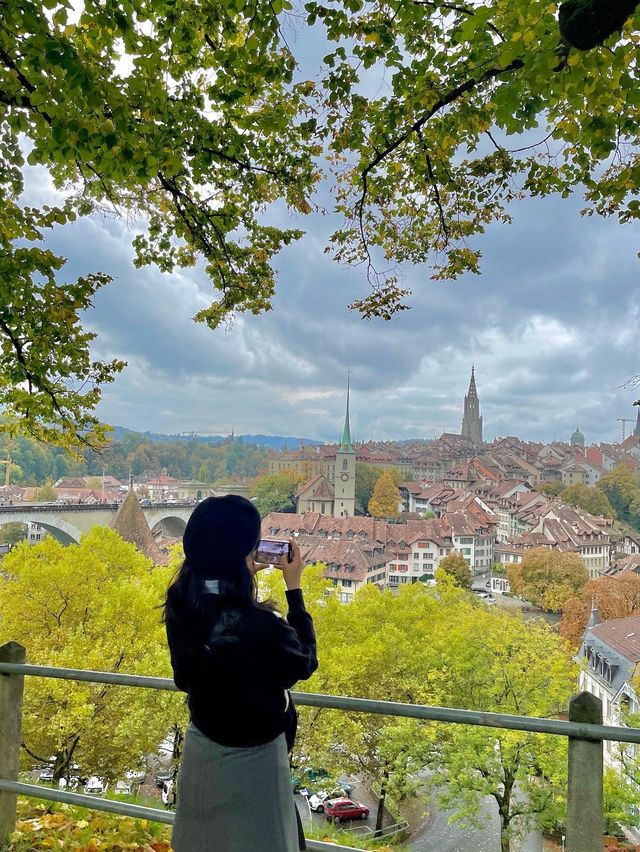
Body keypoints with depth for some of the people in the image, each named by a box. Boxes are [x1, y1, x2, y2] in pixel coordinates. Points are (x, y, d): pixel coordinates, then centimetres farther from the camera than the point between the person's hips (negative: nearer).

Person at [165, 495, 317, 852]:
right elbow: (305, 662, -16)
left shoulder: (181, 605, -17)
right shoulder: (261, 627, -36)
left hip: (200, 748, 6)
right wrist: (295, 589, -12)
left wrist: (241, 580, -3)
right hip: (250, 759, -6)